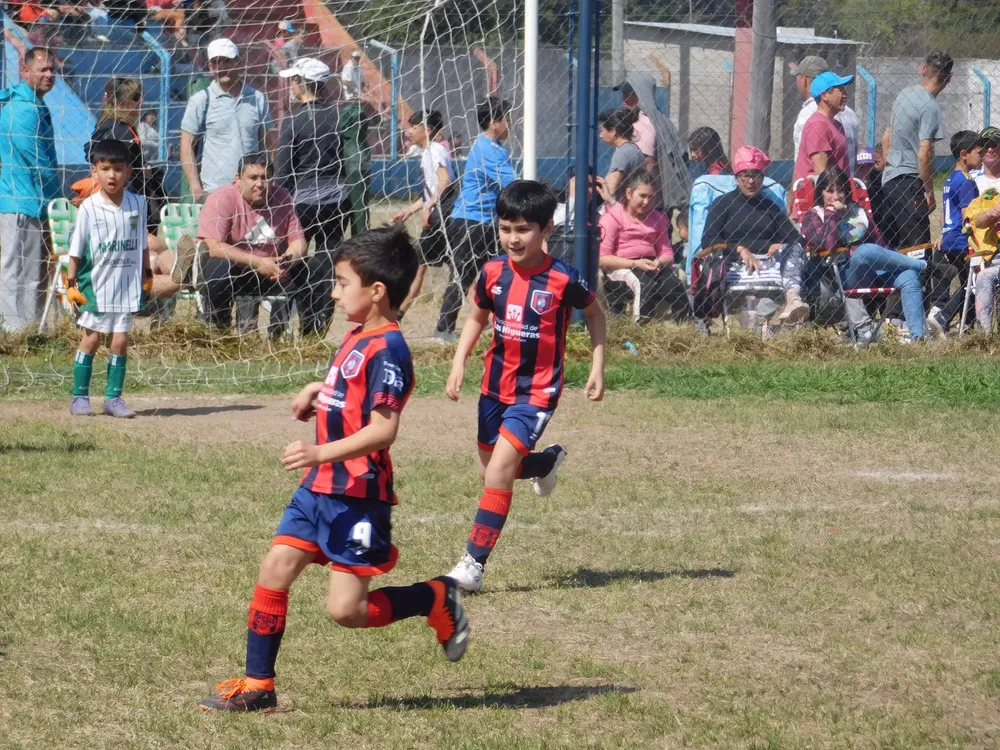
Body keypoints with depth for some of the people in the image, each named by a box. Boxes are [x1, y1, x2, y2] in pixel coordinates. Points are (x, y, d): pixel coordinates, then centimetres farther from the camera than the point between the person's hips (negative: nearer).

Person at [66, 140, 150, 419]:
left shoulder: (138, 204, 1)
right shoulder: (89, 208, -7)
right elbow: (76, 249, -3)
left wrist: (147, 275, 15)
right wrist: (71, 282, -5)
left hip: (127, 284, 2)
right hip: (95, 283, -2)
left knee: (120, 341, 2)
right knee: (91, 338, 2)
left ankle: (114, 397, 9)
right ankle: (80, 396, 9)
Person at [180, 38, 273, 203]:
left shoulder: (258, 99, 9)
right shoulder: (201, 101, 1)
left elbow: (265, 146, 15)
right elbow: (187, 148, 0)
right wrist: (197, 189, -7)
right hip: (213, 193, -3)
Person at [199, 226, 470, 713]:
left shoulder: (386, 349, -19)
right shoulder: (358, 337, 11)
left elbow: (383, 429, -27)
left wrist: (321, 453, -34)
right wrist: (319, 391, 15)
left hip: (357, 496, -9)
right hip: (320, 488, 9)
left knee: (346, 609, -7)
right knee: (275, 569, 3)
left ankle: (437, 600, 15)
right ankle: (257, 687, 9)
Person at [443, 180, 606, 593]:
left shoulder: (563, 280, -16)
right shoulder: (493, 273, -5)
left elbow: (595, 313, 3)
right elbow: (477, 318, 13)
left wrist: (597, 366, 0)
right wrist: (459, 363, 1)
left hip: (537, 390, -6)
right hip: (496, 385, 6)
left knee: (499, 468, -18)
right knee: (490, 470, 18)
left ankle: (474, 563, -15)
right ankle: (547, 462, 51)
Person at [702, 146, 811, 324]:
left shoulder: (770, 207, 26)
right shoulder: (723, 204, 15)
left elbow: (797, 239, 17)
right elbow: (708, 241, 0)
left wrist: (782, 246, -8)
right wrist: (740, 250, -16)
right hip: (736, 264, -3)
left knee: (794, 249, -28)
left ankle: (792, 298, -55)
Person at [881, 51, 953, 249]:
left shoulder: (905, 93, 11)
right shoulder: (930, 106, -15)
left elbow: (886, 137, 21)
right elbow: (924, 154, -19)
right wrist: (929, 192, -11)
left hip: (888, 180, 9)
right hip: (909, 184, -9)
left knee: (892, 246, 14)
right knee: (917, 247, -11)